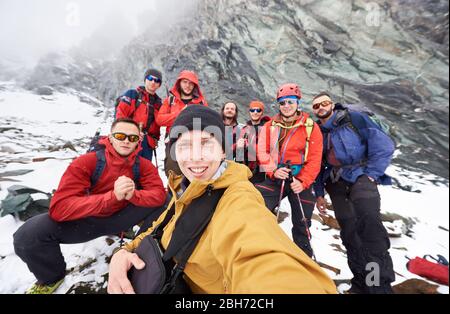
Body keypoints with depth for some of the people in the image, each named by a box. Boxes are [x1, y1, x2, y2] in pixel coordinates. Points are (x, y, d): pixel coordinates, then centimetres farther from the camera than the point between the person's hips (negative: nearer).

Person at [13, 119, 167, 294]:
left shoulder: (143, 165, -14)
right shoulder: (86, 162, -21)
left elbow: (159, 195, -20)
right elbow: (59, 207, -29)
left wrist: (133, 195, -39)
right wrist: (112, 196, -41)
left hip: (121, 217, 1)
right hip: (88, 219, -1)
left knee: (165, 203, -20)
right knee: (27, 236, -24)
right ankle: (52, 277, 9)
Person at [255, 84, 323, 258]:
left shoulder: (311, 127, -2)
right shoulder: (270, 126, 4)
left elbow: (315, 159, -5)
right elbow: (262, 151, -2)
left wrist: (303, 181, -16)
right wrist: (273, 170, -17)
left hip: (301, 181, 0)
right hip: (275, 178, 1)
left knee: (301, 223, 13)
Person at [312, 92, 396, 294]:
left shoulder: (353, 118, 0)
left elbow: (384, 145, -5)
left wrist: (371, 173, -10)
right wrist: (319, 194, 11)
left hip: (360, 177, -4)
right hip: (336, 185, 4)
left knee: (369, 223, -23)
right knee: (349, 232, 6)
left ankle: (381, 285, -9)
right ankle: (362, 283, 20)